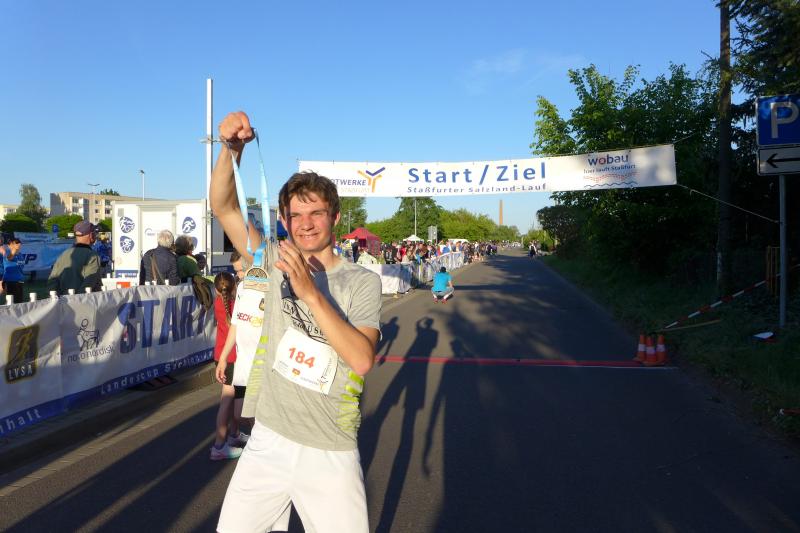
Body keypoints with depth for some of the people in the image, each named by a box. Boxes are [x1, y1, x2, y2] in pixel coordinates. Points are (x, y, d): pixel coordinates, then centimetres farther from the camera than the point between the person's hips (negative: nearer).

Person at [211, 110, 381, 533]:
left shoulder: (361, 281, -6)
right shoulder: (276, 263, 2)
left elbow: (362, 360, -20)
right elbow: (223, 206, -7)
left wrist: (311, 293, -28)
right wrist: (232, 148, -23)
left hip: (329, 455, -2)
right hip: (268, 440, 3)